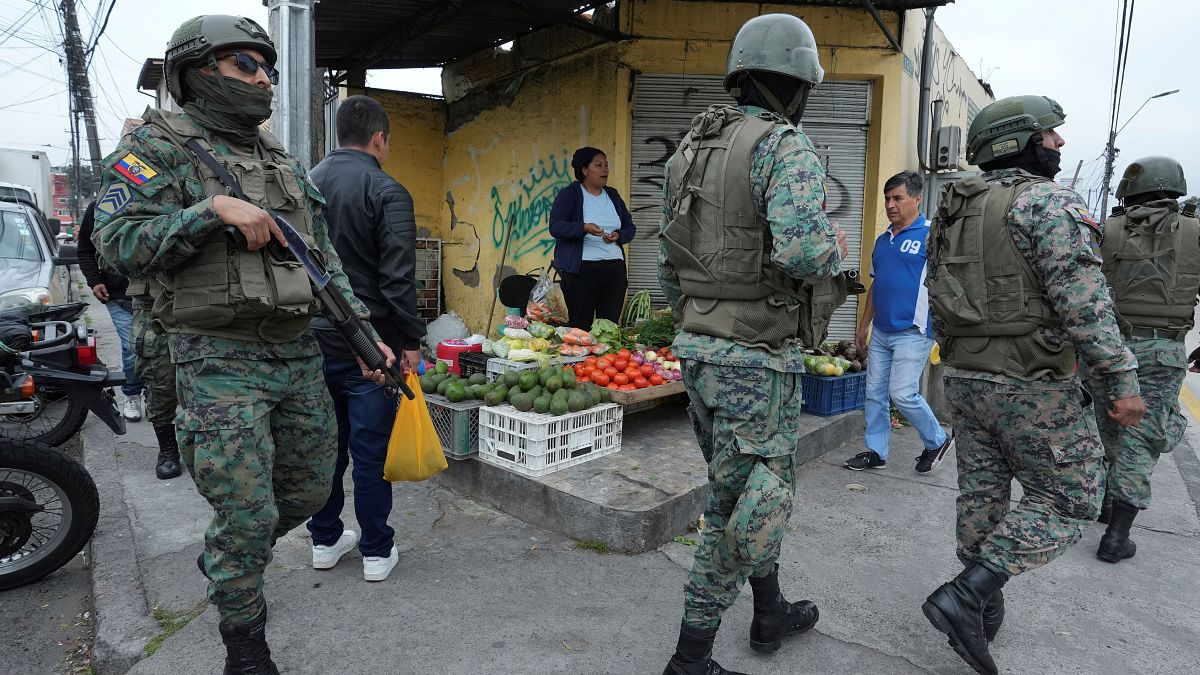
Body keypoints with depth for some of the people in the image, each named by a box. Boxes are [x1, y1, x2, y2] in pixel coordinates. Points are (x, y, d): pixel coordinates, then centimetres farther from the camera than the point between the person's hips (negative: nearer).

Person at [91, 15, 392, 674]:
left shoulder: (286, 162, 15)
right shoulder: (159, 145, -3)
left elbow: (325, 262, 16)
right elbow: (118, 241, -14)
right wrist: (214, 210, -23)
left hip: (299, 353, 7)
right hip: (220, 360, -6)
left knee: (308, 490, 16)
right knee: (248, 514, -2)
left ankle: (225, 560, 44)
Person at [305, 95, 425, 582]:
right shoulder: (386, 191, -12)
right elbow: (398, 278, -17)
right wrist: (410, 341, -8)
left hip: (314, 337, 6)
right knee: (371, 449, 3)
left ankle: (325, 540, 29)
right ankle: (376, 551, 14)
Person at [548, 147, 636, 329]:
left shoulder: (613, 195, 18)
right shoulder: (569, 194, 1)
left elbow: (630, 228, 20)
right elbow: (555, 227, -10)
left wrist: (618, 236, -3)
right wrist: (584, 228, -26)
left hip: (615, 268, 5)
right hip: (581, 269, -5)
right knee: (581, 326, -5)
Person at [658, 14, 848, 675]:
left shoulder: (688, 150, 12)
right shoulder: (786, 145, -11)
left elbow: (667, 265, 14)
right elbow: (799, 247, -27)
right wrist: (833, 247, -4)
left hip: (696, 348, 8)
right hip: (756, 355, -8)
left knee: (744, 491, 22)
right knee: (749, 505, 5)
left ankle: (771, 613, 41)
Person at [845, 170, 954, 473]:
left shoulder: (930, 236, -8)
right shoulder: (883, 239, 14)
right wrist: (864, 325, 21)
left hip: (913, 332, -7)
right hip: (881, 332, 7)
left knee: (903, 393, -9)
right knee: (874, 393, 8)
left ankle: (938, 440, 15)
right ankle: (876, 452, 20)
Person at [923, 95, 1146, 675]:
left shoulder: (952, 212, 11)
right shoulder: (1047, 201, -12)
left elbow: (937, 302, 15)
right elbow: (1082, 301, -20)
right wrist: (1123, 380, -16)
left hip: (966, 378, 7)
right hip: (1033, 385, -7)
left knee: (982, 492, 15)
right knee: (1068, 502, 5)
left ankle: (984, 607, 25)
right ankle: (965, 595, -4)